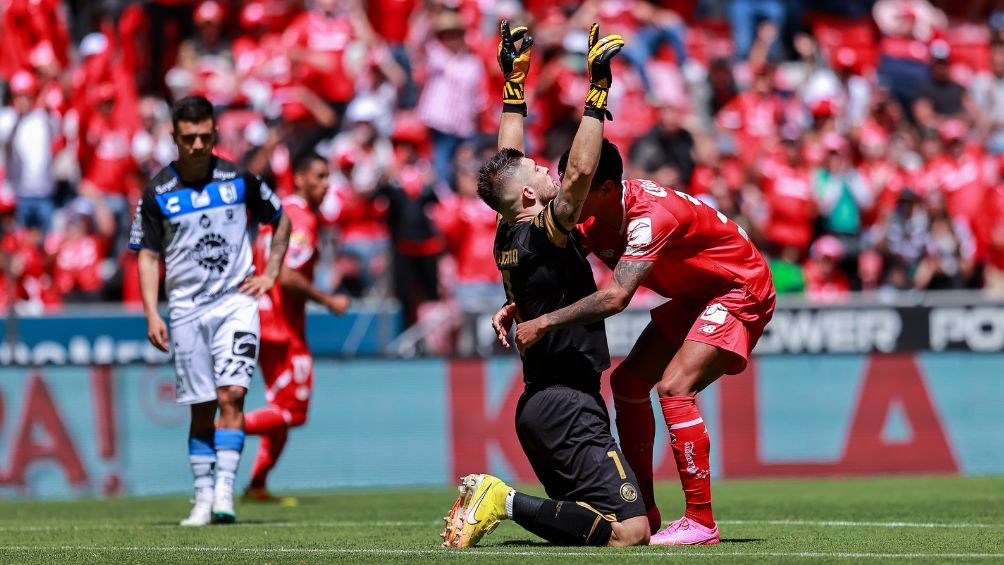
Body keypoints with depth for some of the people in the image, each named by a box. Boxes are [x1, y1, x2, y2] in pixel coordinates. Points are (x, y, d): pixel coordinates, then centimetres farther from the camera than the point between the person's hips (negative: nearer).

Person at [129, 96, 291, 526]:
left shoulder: (238, 180, 0)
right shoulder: (158, 193, -1)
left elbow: (281, 220, 15)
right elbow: (147, 255, 1)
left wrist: (270, 274, 6)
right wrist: (151, 315, -8)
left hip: (236, 301, -1)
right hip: (186, 309, 1)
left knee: (231, 395, -15)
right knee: (201, 409, 4)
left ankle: (225, 491, -18)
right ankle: (203, 499, 11)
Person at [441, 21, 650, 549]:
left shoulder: (507, 237, 10)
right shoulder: (542, 236, -13)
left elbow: (506, 160, 22)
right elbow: (579, 172, -27)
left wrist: (514, 81, 25)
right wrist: (597, 93, -22)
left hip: (536, 404, 10)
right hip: (568, 403, -10)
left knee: (585, 523, 15)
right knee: (629, 531, -17)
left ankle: (497, 500, -1)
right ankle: (507, 502, -18)